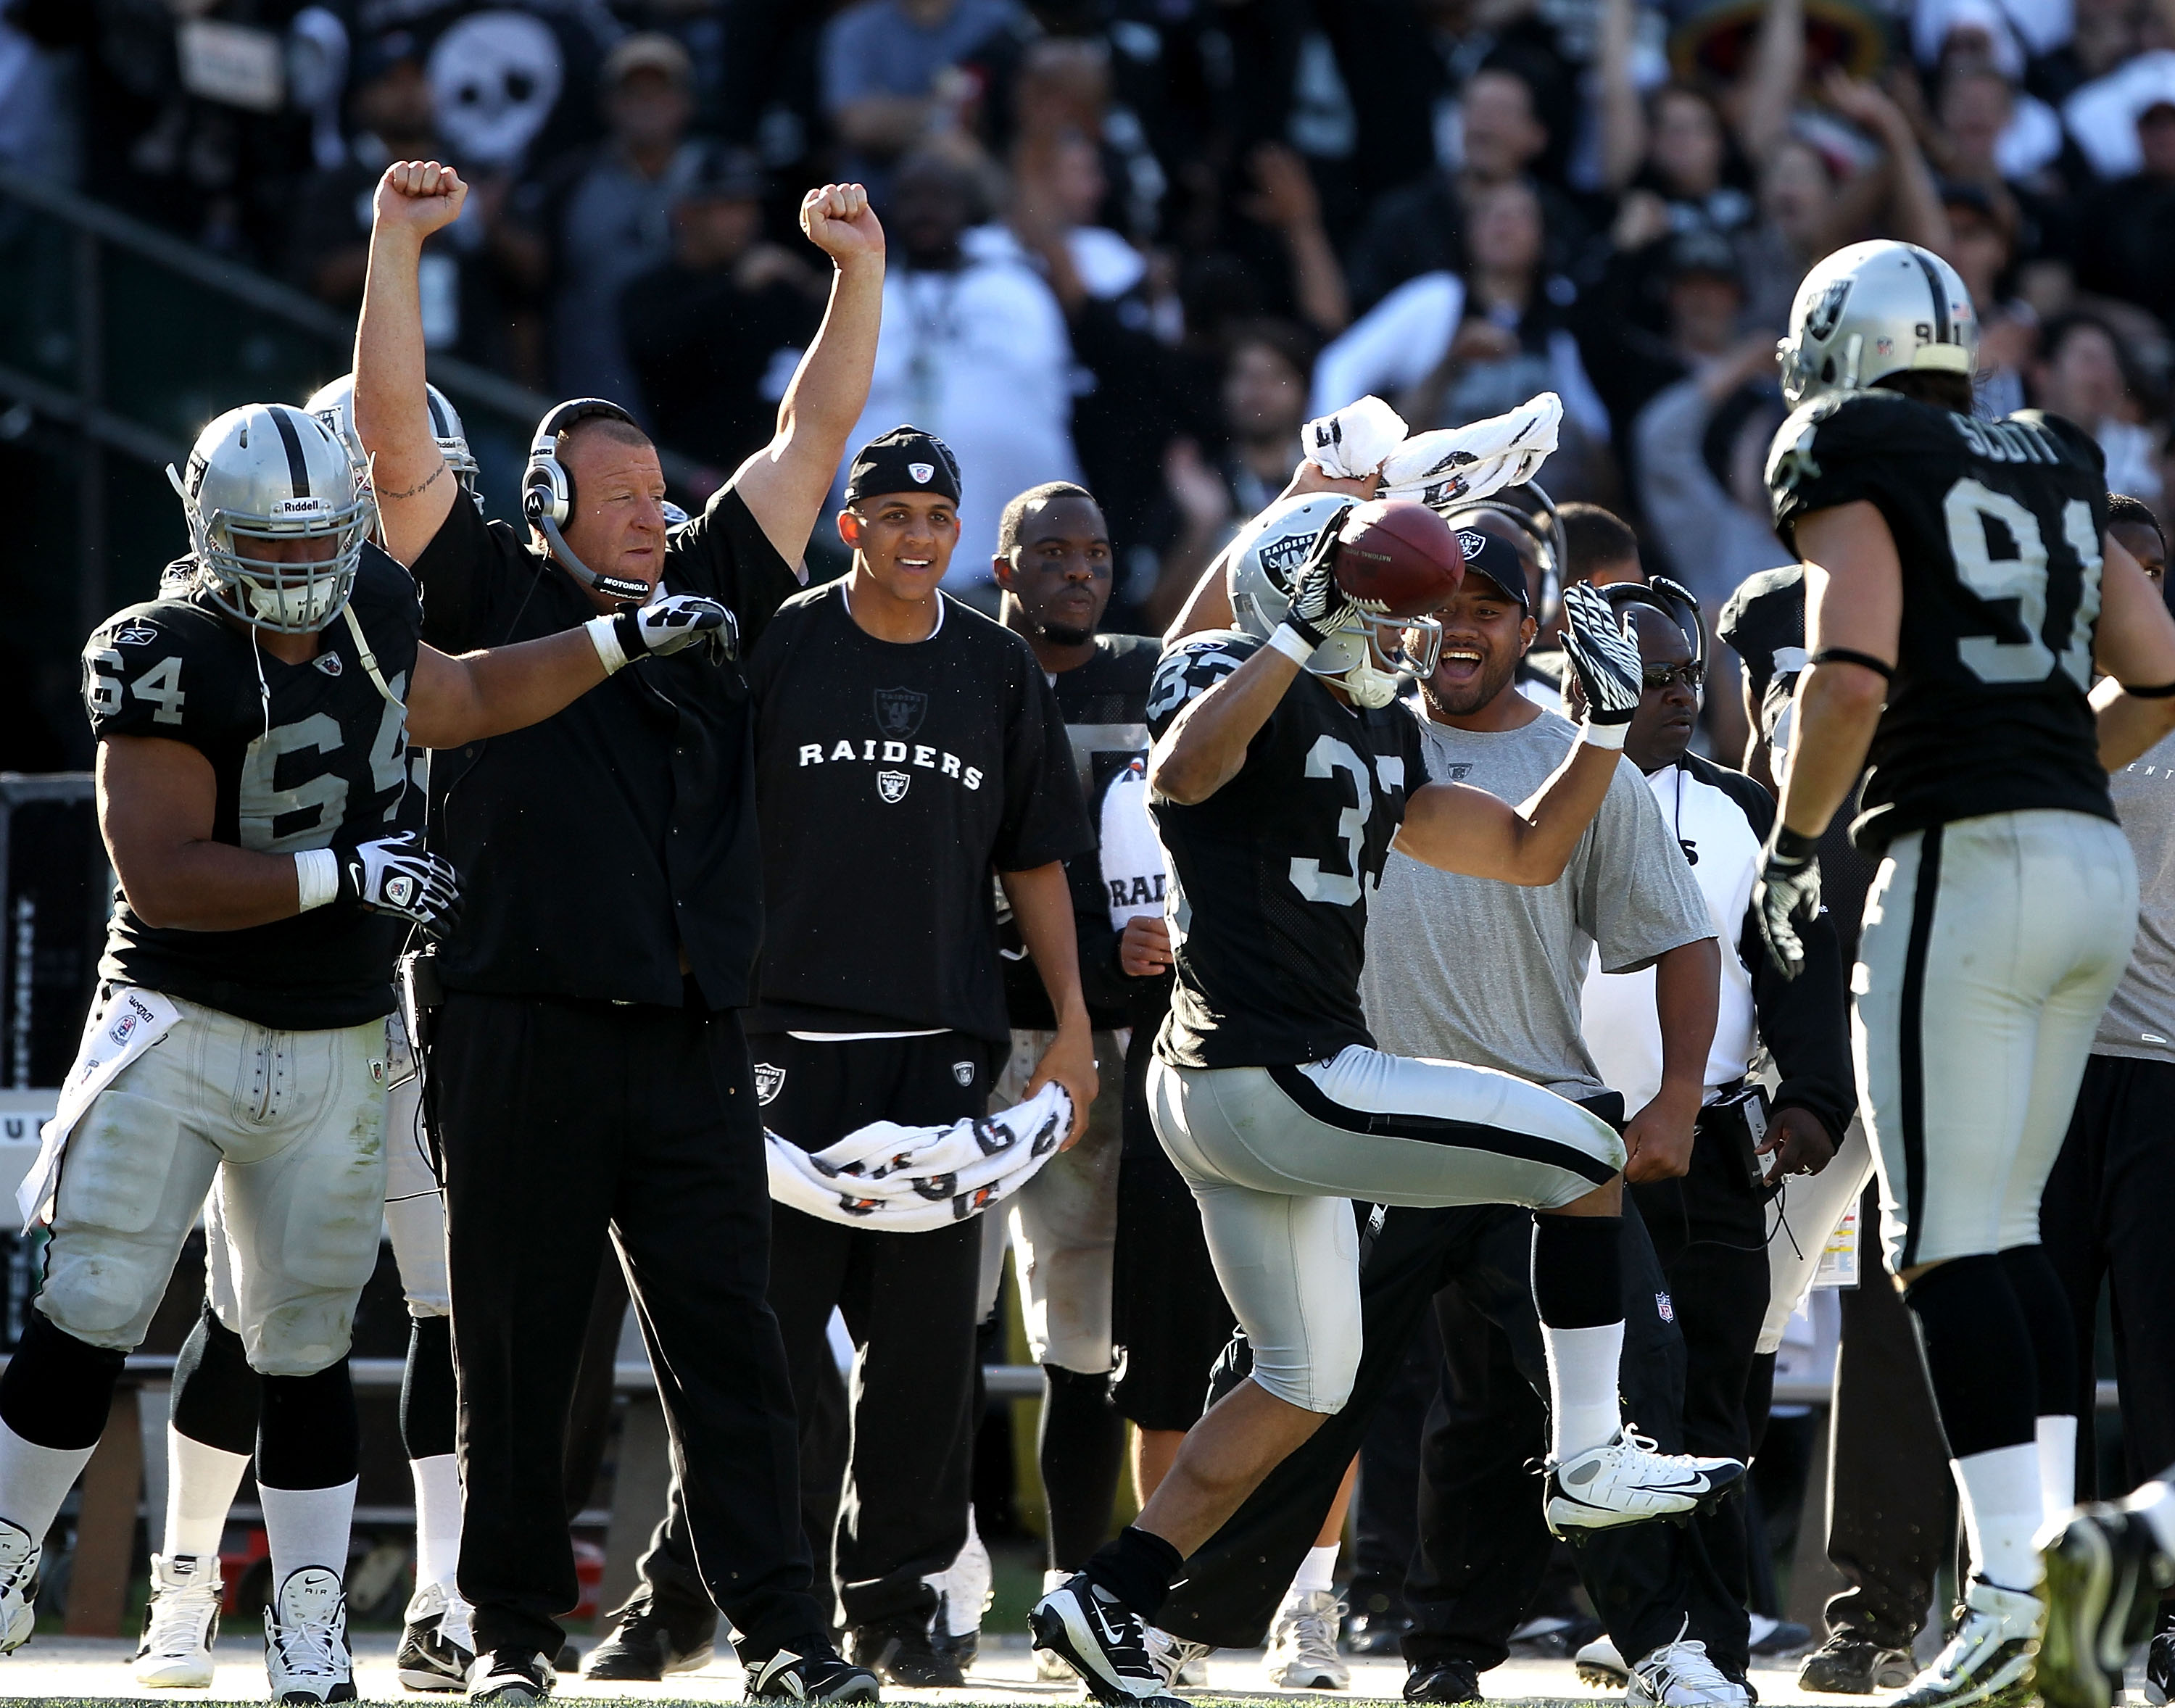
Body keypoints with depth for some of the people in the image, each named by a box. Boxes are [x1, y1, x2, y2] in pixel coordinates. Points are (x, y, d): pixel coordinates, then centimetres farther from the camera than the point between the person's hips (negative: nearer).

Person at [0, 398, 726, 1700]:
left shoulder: (370, 617, 3)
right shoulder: (166, 660, -16)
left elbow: (467, 700, 26)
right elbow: (163, 874, -23)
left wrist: (625, 642, 23)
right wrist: (343, 872, -25)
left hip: (334, 1053, 4)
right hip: (182, 1036, -4)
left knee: (306, 1351, 8)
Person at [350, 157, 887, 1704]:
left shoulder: (710, 602, 17)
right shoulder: (495, 601, 6)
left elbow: (811, 437, 19)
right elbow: (394, 432, -1)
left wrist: (860, 272, 13)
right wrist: (399, 248, -5)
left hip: (689, 1043, 3)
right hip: (524, 1038, -3)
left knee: (728, 1342, 0)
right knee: (514, 1348, 2)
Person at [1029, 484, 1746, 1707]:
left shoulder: (1383, 733, 18)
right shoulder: (1244, 686, -10)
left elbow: (1529, 854, 24)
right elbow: (1182, 774, -34)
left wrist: (1611, 723, 16)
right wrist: (1301, 629, -35)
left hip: (1293, 1081, 10)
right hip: (1269, 1080, -10)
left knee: (1306, 1382, 15)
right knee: (1585, 1158, -5)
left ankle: (1109, 1604, 14)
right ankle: (1589, 1461, 0)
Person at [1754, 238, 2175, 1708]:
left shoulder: (1852, 470, -2)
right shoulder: (2057, 473, 18)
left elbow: (1853, 677, -15)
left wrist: (1794, 844, -2)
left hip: (1967, 865, -7)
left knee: (1952, 1247, -8)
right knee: (2006, 1230, 15)